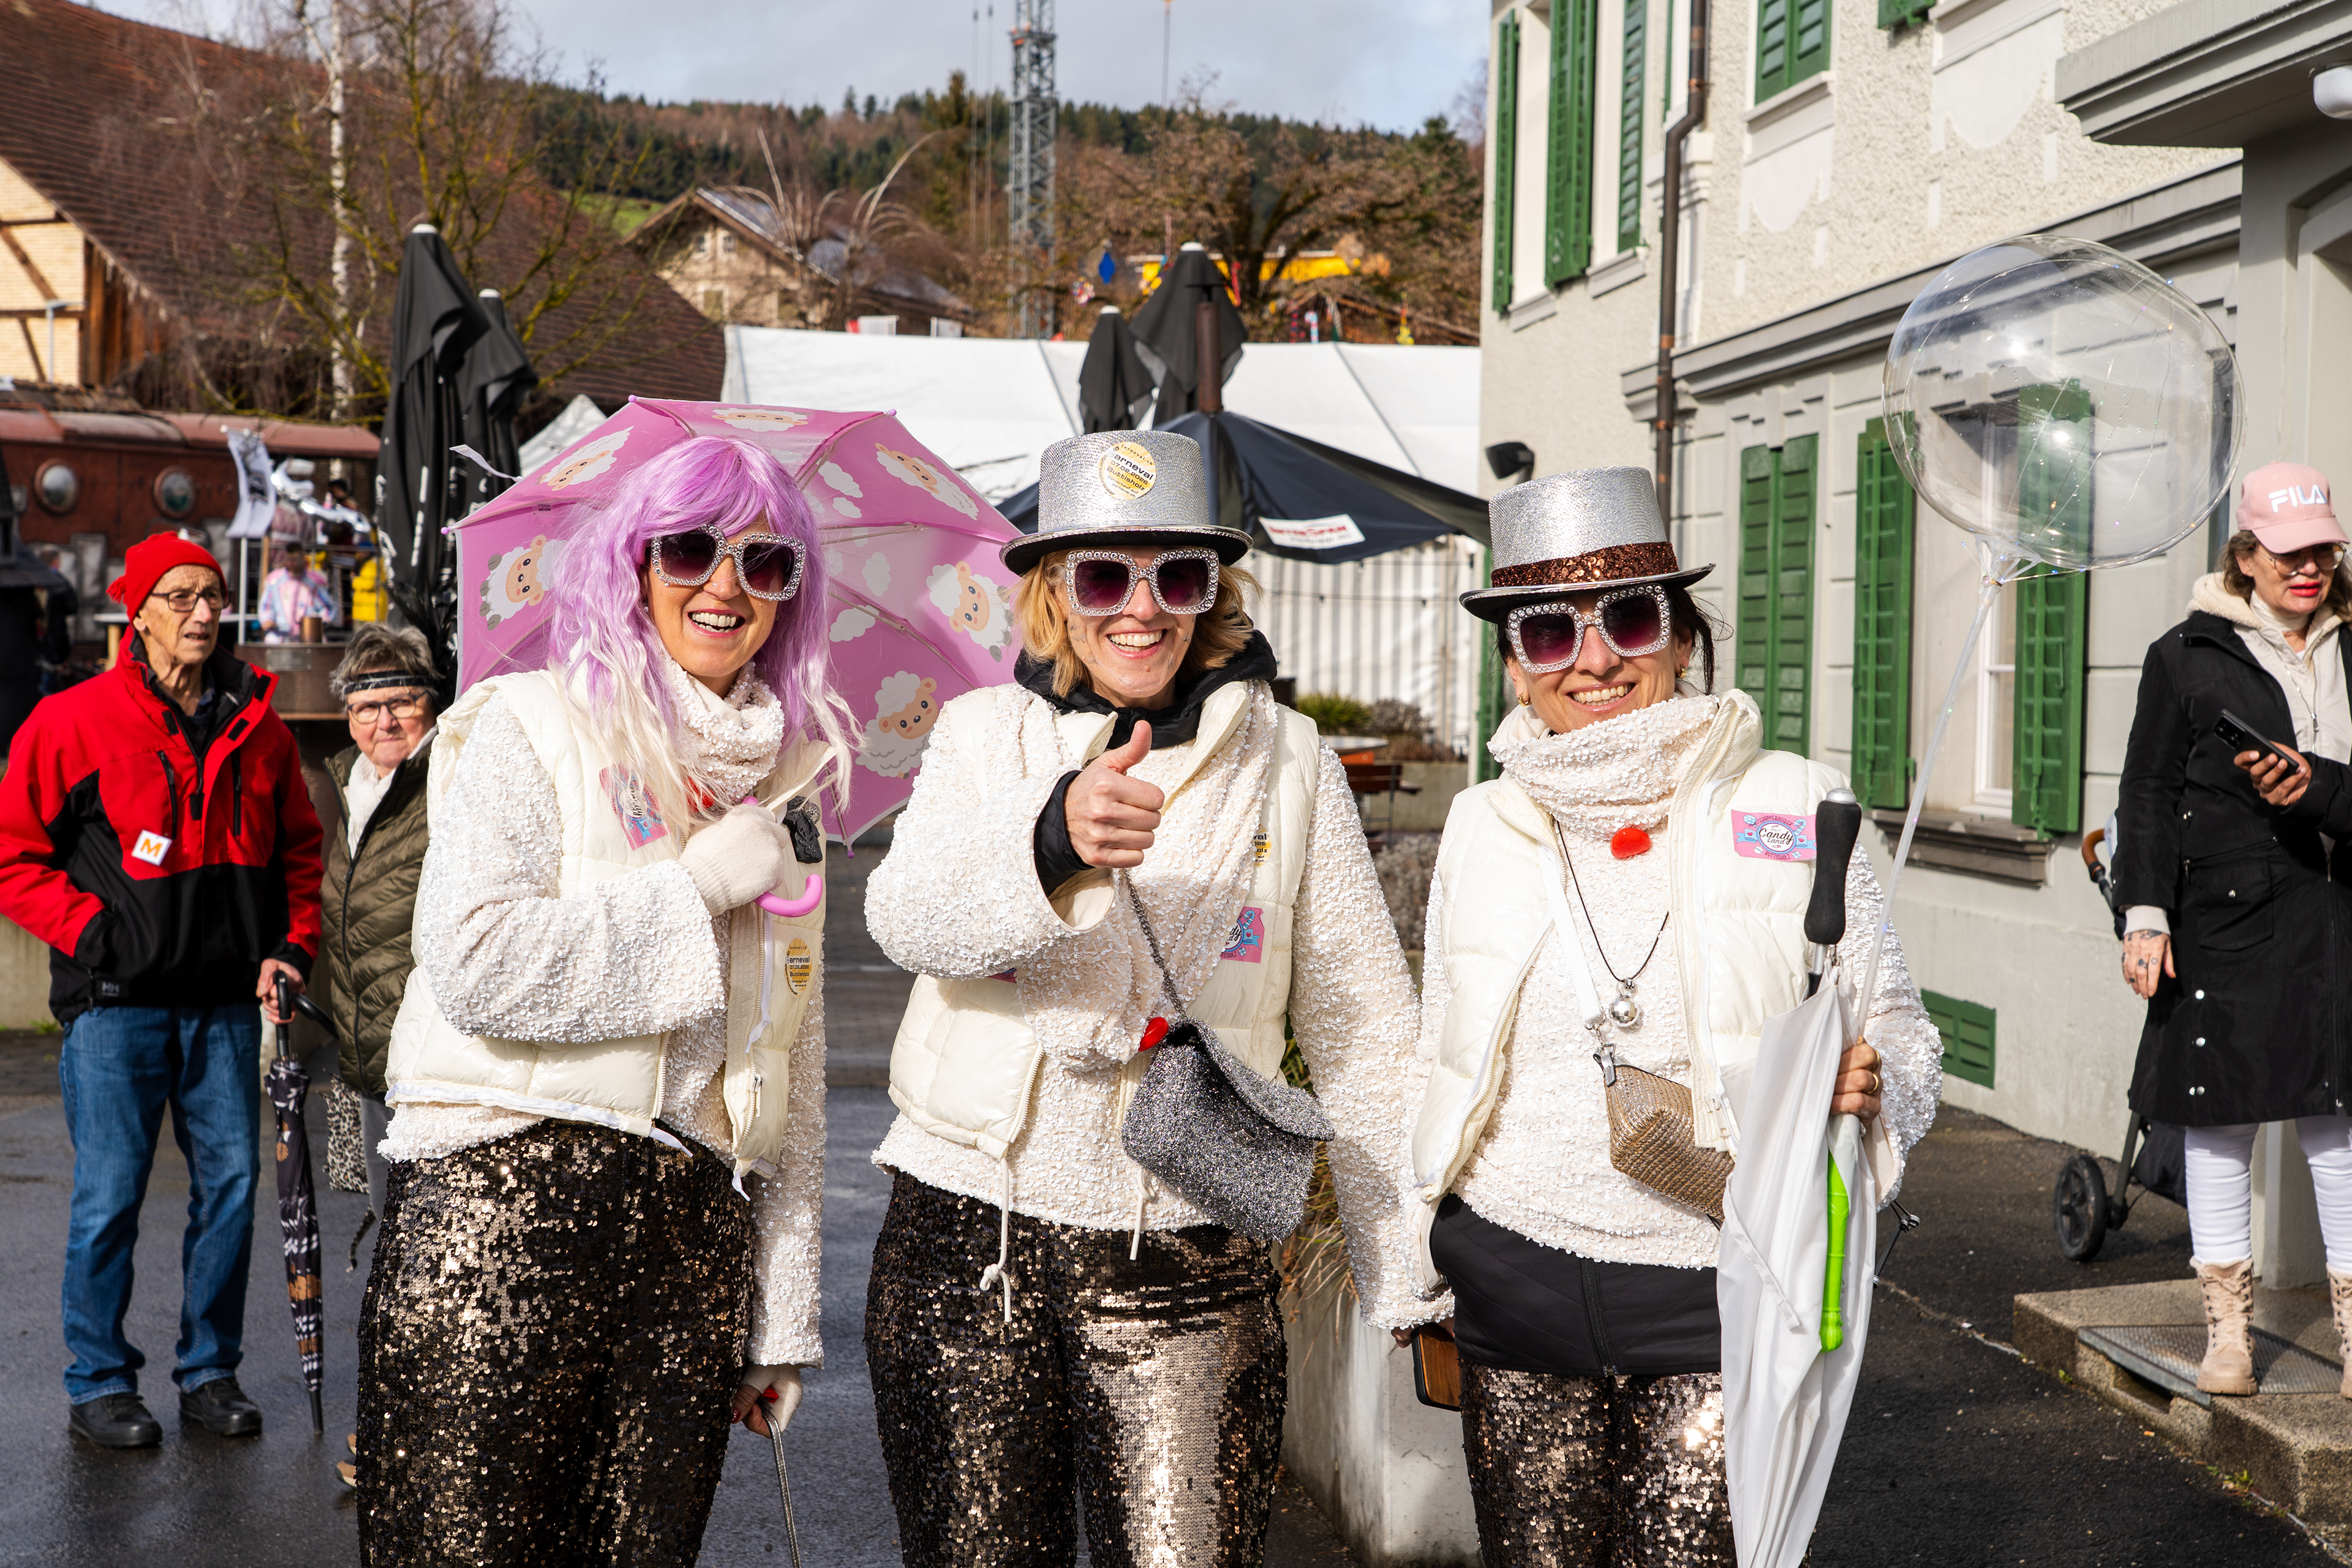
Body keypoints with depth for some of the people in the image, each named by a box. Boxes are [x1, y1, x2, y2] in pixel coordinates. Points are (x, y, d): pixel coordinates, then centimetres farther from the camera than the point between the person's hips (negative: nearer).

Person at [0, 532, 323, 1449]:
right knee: (109, 1194, 0)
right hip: (116, 999, -4)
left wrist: (293, 945, 4)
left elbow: (298, 849, 17)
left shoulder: (258, 729, 8)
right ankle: (98, 1383, 16)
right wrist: (90, 931, -10)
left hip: (225, 997, 4)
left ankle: (208, 1371, 22)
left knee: (231, 1183, 7)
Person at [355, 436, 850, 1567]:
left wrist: (782, 1316, 15)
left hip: (695, 1238, 5)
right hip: (501, 1214, -4)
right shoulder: (533, 728, 1)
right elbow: (476, 962, -15)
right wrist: (699, 887, -8)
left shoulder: (788, 783, 17)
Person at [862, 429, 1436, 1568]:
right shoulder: (984, 735, 3)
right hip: (965, 1244, 1)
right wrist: (1053, 839, -37)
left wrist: (1414, 1280, 0)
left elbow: (1362, 1027, 5)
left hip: (1188, 1265, 0)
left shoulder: (1288, 763, 4)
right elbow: (908, 920, -17)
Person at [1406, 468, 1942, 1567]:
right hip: (1516, 1287, 2)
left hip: (1723, 1297, -2)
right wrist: (1414, 1291, 14)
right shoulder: (1482, 826, 6)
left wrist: (1868, 1078, -19)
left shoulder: (1795, 806, -2)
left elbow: (1898, 1029, 4)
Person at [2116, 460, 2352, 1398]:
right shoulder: (2187, 657, 3)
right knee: (2220, 1117, 4)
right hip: (2224, 922, -2)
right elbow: (2148, 794, 2)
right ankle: (2227, 1327, 15)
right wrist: (2145, 913, -5)